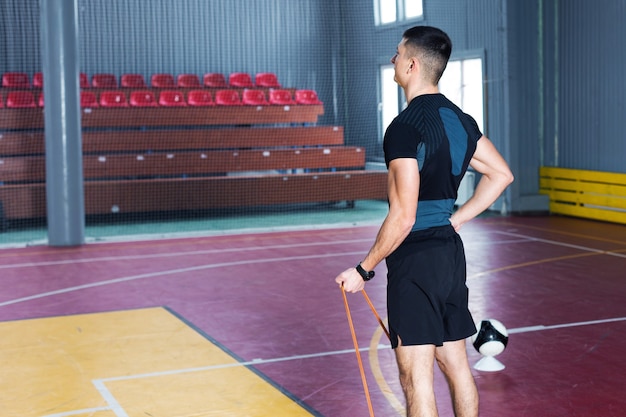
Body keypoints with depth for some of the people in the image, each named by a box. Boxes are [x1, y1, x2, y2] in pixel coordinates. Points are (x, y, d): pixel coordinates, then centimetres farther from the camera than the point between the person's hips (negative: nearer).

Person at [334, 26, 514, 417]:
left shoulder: (405, 127, -17)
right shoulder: (460, 119, 9)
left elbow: (403, 216, -20)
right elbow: (501, 174, 18)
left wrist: (364, 270, -11)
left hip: (416, 258, -9)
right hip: (452, 252, 9)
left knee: (416, 377, -2)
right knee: (456, 366, 16)